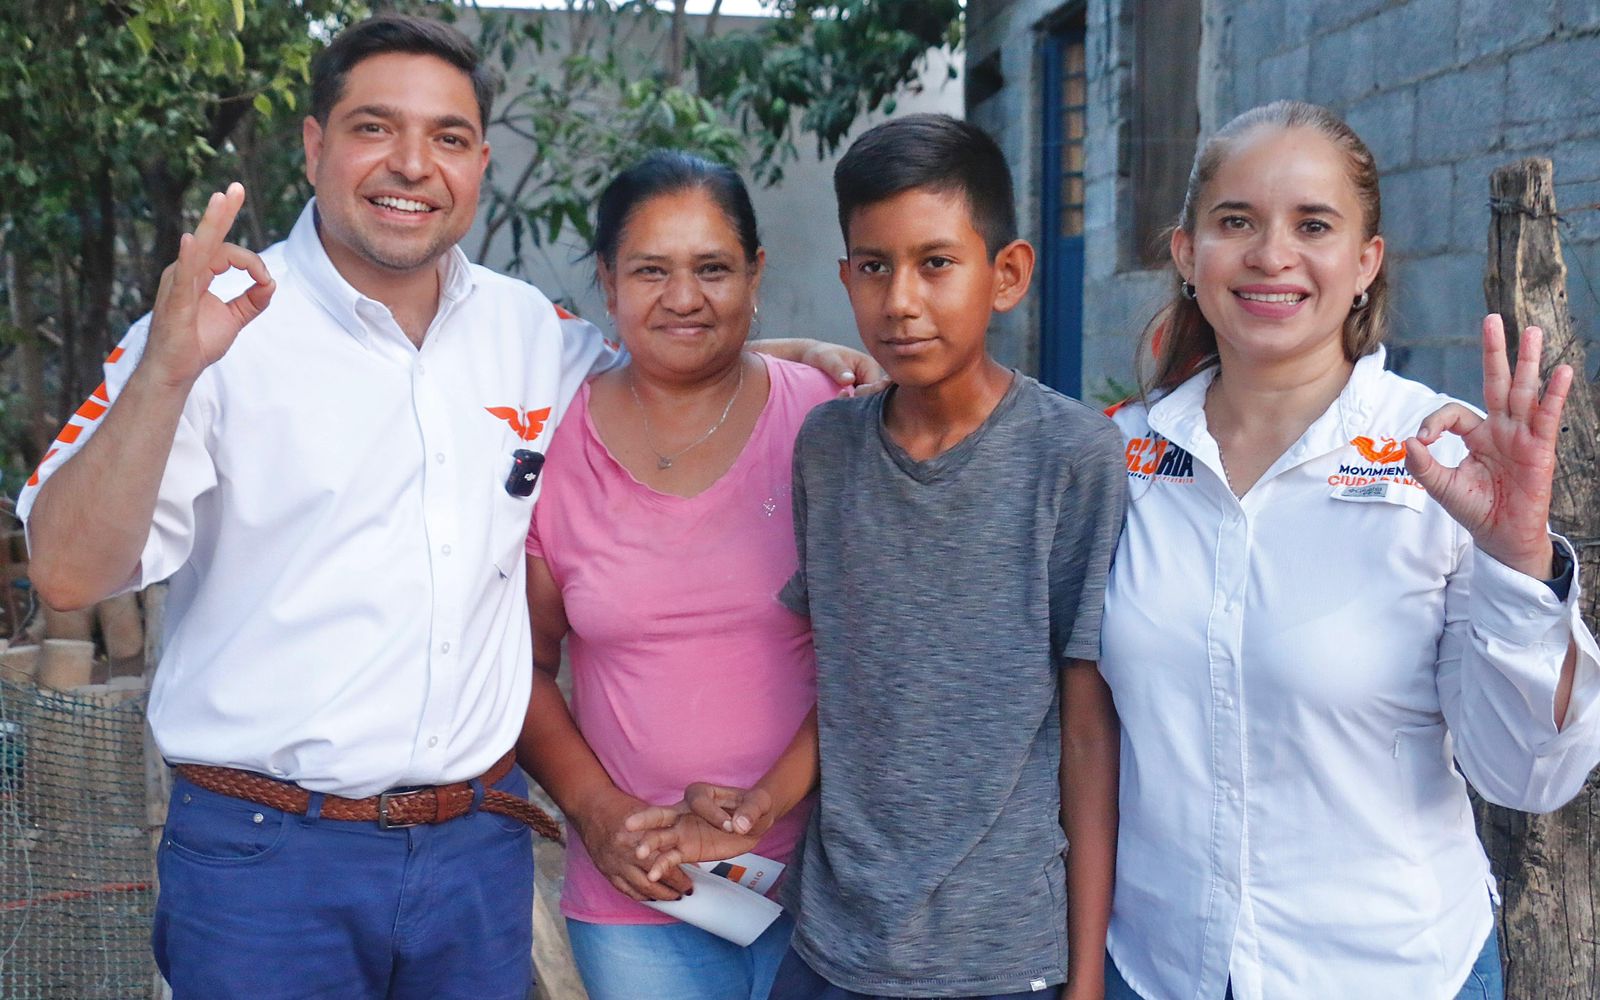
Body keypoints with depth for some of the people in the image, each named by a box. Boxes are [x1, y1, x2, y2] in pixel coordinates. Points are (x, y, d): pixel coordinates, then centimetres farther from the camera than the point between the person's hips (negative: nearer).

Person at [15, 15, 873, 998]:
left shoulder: (528, 329, 6)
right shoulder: (219, 323, -8)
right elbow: (69, 573, -14)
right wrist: (167, 371, -28)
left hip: (479, 845, 4)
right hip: (266, 852, -4)